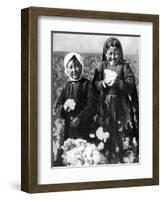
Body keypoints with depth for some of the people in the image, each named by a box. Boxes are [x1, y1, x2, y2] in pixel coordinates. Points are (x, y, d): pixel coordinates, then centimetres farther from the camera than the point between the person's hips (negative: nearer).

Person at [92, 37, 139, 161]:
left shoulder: (124, 66, -2)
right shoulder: (102, 66, 6)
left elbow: (131, 86, -8)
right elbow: (95, 84, 1)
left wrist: (118, 83, -23)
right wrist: (103, 83, -18)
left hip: (121, 104, -2)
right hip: (105, 104, 2)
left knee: (122, 131, -1)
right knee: (107, 131, 7)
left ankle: (122, 155, 10)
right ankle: (108, 154, 19)